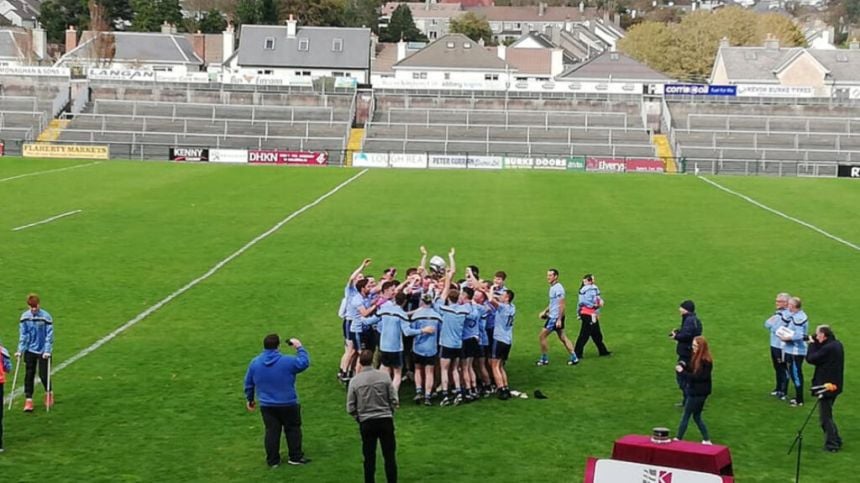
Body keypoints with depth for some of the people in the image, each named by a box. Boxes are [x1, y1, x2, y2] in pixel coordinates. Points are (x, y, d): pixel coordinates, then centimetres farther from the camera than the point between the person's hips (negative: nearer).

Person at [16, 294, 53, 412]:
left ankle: (49, 393, 28)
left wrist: (47, 351, -18)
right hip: (30, 350, 3)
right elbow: (23, 335, 1)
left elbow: (49, 335, -12)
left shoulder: (46, 316, -13)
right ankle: (28, 400, 6)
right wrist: (20, 350, -6)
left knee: (43, 375, 1)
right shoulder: (25, 317, -4)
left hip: (43, 351, -3)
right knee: (29, 375, 1)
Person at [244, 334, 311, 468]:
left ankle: (273, 461, 14)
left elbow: (248, 383, 6)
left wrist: (250, 399, 20)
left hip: (267, 406, 3)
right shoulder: (287, 361, -16)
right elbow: (304, 363, -3)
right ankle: (296, 457, 17)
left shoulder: (255, 363, -4)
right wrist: (299, 348, 9)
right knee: (293, 429, 13)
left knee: (272, 432, 10)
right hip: (288, 405, -3)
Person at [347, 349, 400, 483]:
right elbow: (394, 400, -3)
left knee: (369, 458, 8)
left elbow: (350, 408, -3)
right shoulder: (384, 376, -6)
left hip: (366, 423, 0)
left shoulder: (355, 380, -6)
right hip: (386, 420, 0)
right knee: (390, 456, 8)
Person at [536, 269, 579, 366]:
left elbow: (562, 305, -21)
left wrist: (559, 319, -23)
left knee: (541, 336, -4)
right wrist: (545, 311, 20)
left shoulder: (558, 288, -17)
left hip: (555, 317, -10)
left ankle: (544, 359, 5)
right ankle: (574, 358, 13)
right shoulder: (553, 287, 12)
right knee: (562, 337, 12)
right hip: (553, 316, 10)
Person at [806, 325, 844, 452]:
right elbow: (820, 355, 8)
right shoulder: (837, 345, 6)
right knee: (827, 415, 22)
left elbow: (810, 358, -21)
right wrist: (815, 344, -3)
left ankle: (831, 444, 7)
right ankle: (835, 441, 28)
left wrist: (812, 344, -10)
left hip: (826, 386, -10)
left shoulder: (828, 348, -25)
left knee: (825, 417, 2)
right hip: (835, 384, 10)